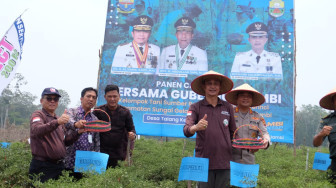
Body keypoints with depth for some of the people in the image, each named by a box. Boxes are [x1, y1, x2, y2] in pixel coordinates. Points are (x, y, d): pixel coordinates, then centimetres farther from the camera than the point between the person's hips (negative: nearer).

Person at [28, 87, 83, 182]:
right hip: (42, 166, -7)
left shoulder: (58, 119, 18)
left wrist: (78, 132, 2)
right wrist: (57, 122, -41)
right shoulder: (38, 114, -4)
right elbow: (36, 131, -26)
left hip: (59, 165, 7)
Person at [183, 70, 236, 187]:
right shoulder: (195, 107, 2)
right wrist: (196, 127, -32)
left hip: (224, 162, 2)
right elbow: (186, 131, -12)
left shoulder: (228, 107, 9)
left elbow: (233, 133, 14)